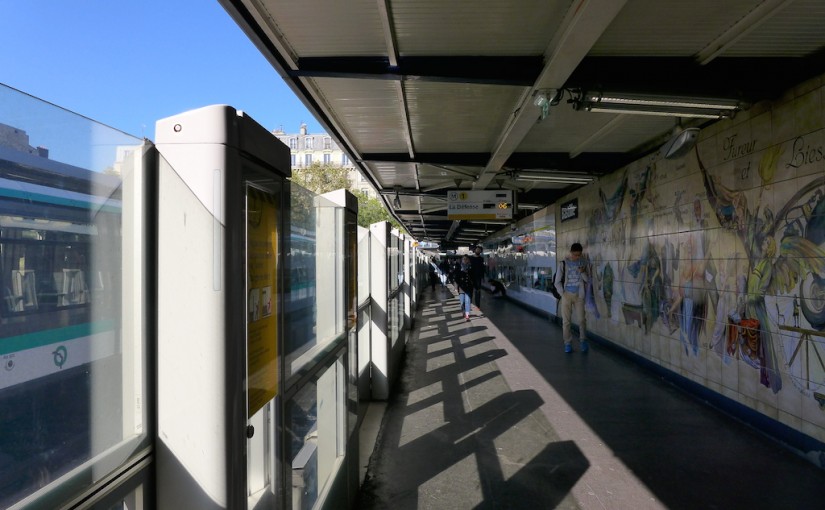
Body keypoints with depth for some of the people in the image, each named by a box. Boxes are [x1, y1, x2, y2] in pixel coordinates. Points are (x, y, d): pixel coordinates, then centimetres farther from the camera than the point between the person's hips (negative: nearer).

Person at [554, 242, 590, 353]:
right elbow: (557, 282, -1)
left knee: (582, 319, -2)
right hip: (566, 295, -1)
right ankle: (568, 343, 13)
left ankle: (583, 341, 16)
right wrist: (563, 293, -9)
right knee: (566, 321, 3)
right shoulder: (564, 263, -4)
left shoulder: (584, 263, 0)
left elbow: (588, 280, 3)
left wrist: (582, 272, -14)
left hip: (579, 295, 1)